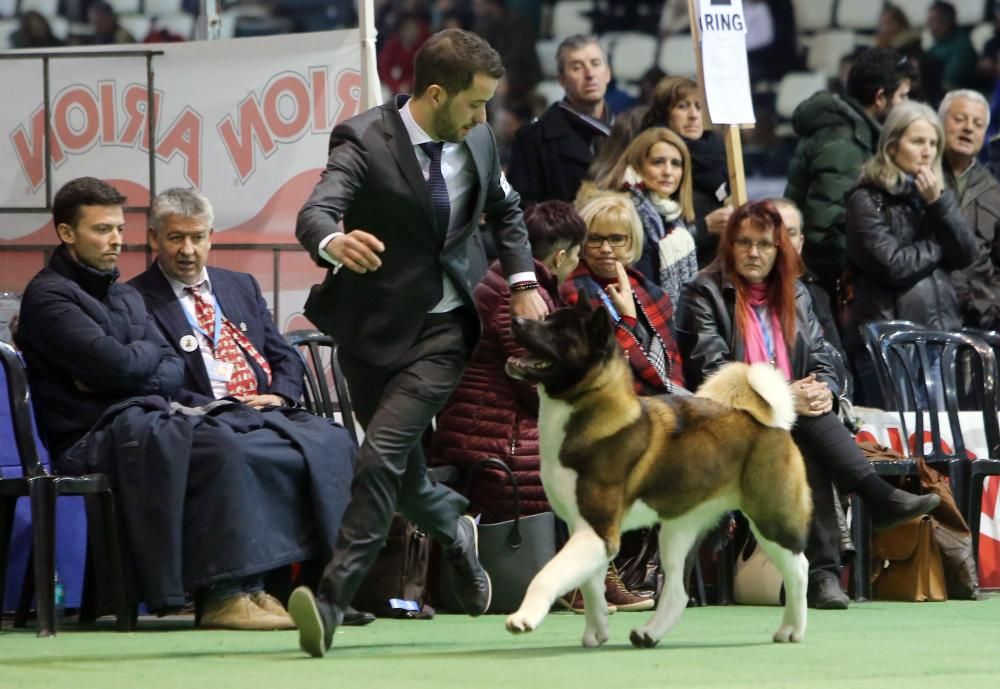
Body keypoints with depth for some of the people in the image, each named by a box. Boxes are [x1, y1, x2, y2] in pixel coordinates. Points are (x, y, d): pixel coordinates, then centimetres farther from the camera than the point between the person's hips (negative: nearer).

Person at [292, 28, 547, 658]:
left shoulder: (478, 141, -1)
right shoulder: (364, 140, -16)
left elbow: (506, 210, 20)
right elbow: (315, 212, -32)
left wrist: (523, 280, 8)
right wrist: (333, 241, -55)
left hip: (445, 326, 1)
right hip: (376, 325, -1)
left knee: (384, 453, -18)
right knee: (400, 469, 10)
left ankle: (333, 599, -21)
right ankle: (456, 532, 44)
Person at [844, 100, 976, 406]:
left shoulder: (936, 194, 15)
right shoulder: (867, 201, -4)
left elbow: (966, 255, 5)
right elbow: (892, 265, -15)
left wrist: (938, 203, -7)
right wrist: (938, 246, 0)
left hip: (941, 334, 6)